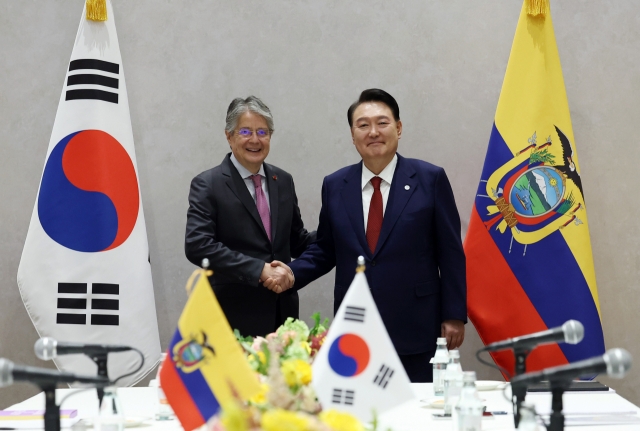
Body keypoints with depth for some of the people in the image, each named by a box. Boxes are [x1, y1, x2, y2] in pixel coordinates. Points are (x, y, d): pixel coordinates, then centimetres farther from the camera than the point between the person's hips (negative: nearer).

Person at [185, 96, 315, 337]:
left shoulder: (283, 181, 10)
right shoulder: (208, 185, -6)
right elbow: (197, 246, -17)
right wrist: (259, 269, -22)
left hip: (283, 311, 5)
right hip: (236, 317, -5)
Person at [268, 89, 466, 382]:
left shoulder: (430, 179, 0)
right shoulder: (334, 185, 7)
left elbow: (450, 252, 0)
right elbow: (325, 250, 15)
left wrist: (454, 316, -2)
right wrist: (291, 274, -2)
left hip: (415, 332, -2)